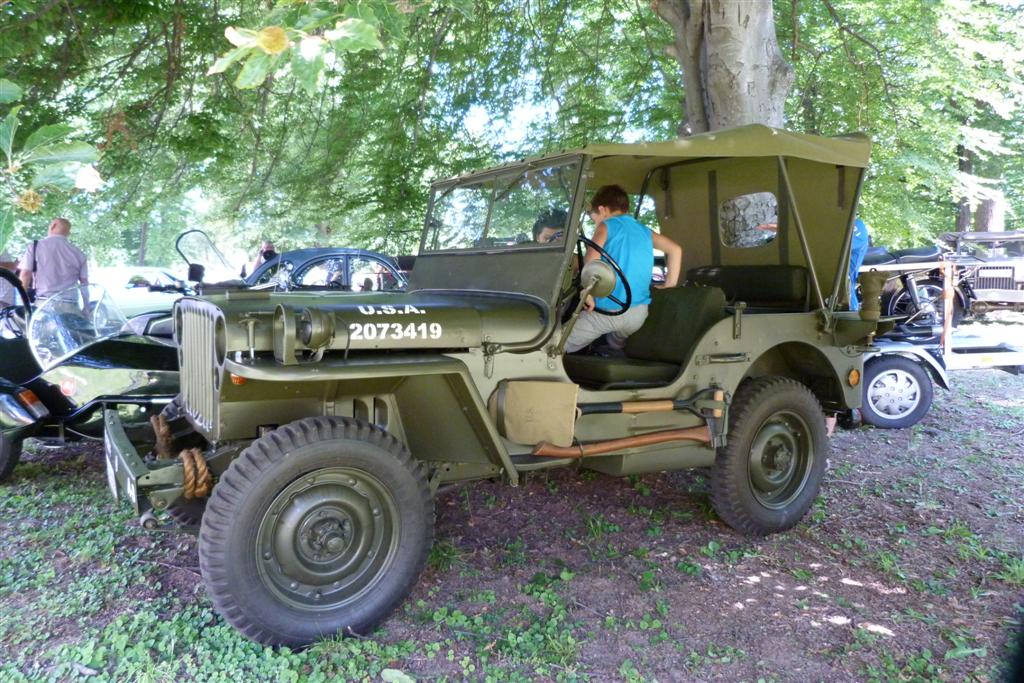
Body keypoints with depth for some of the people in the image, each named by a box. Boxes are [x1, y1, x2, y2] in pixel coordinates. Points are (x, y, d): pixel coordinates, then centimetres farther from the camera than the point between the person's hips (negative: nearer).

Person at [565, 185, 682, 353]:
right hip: (638, 313, 6)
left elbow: (590, 260, -17)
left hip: (608, 310, -6)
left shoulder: (606, 226, 0)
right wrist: (670, 284, 17)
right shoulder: (644, 230, 16)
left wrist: (588, 293, -11)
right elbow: (675, 249, 14)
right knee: (616, 349, 33)